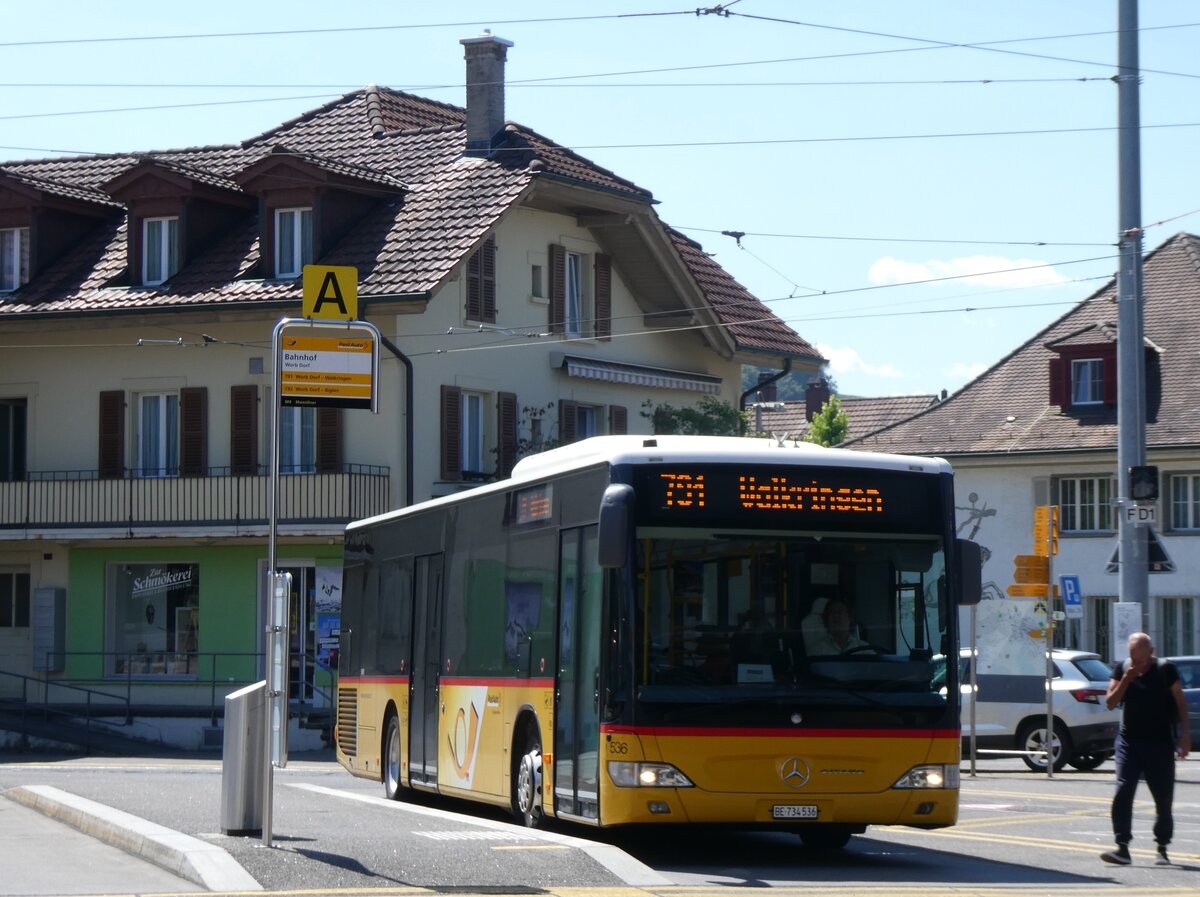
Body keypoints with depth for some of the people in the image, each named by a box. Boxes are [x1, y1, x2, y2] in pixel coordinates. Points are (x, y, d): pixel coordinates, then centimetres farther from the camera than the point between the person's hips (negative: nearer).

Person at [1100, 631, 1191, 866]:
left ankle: (1162, 849, 16)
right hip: (1129, 740, 2)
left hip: (1160, 743, -2)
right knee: (1122, 793, -12)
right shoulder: (1121, 668, 4)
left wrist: (1184, 734, -5)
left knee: (1164, 798, 4)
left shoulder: (1165, 669, -3)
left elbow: (1180, 702, 2)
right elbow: (1110, 703, 2)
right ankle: (1122, 848, -14)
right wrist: (1126, 679, -12)